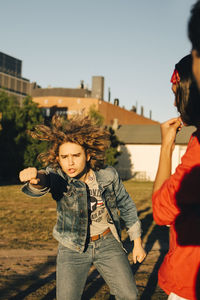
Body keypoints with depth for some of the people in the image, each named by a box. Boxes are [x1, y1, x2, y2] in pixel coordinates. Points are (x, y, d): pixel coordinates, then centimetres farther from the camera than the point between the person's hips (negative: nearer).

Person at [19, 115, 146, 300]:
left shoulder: (107, 175, -11)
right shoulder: (57, 175, -17)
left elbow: (126, 205, 3)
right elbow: (45, 181, -41)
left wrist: (137, 242, 5)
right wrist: (36, 179, -66)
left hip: (107, 243, 1)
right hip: (73, 249, -1)